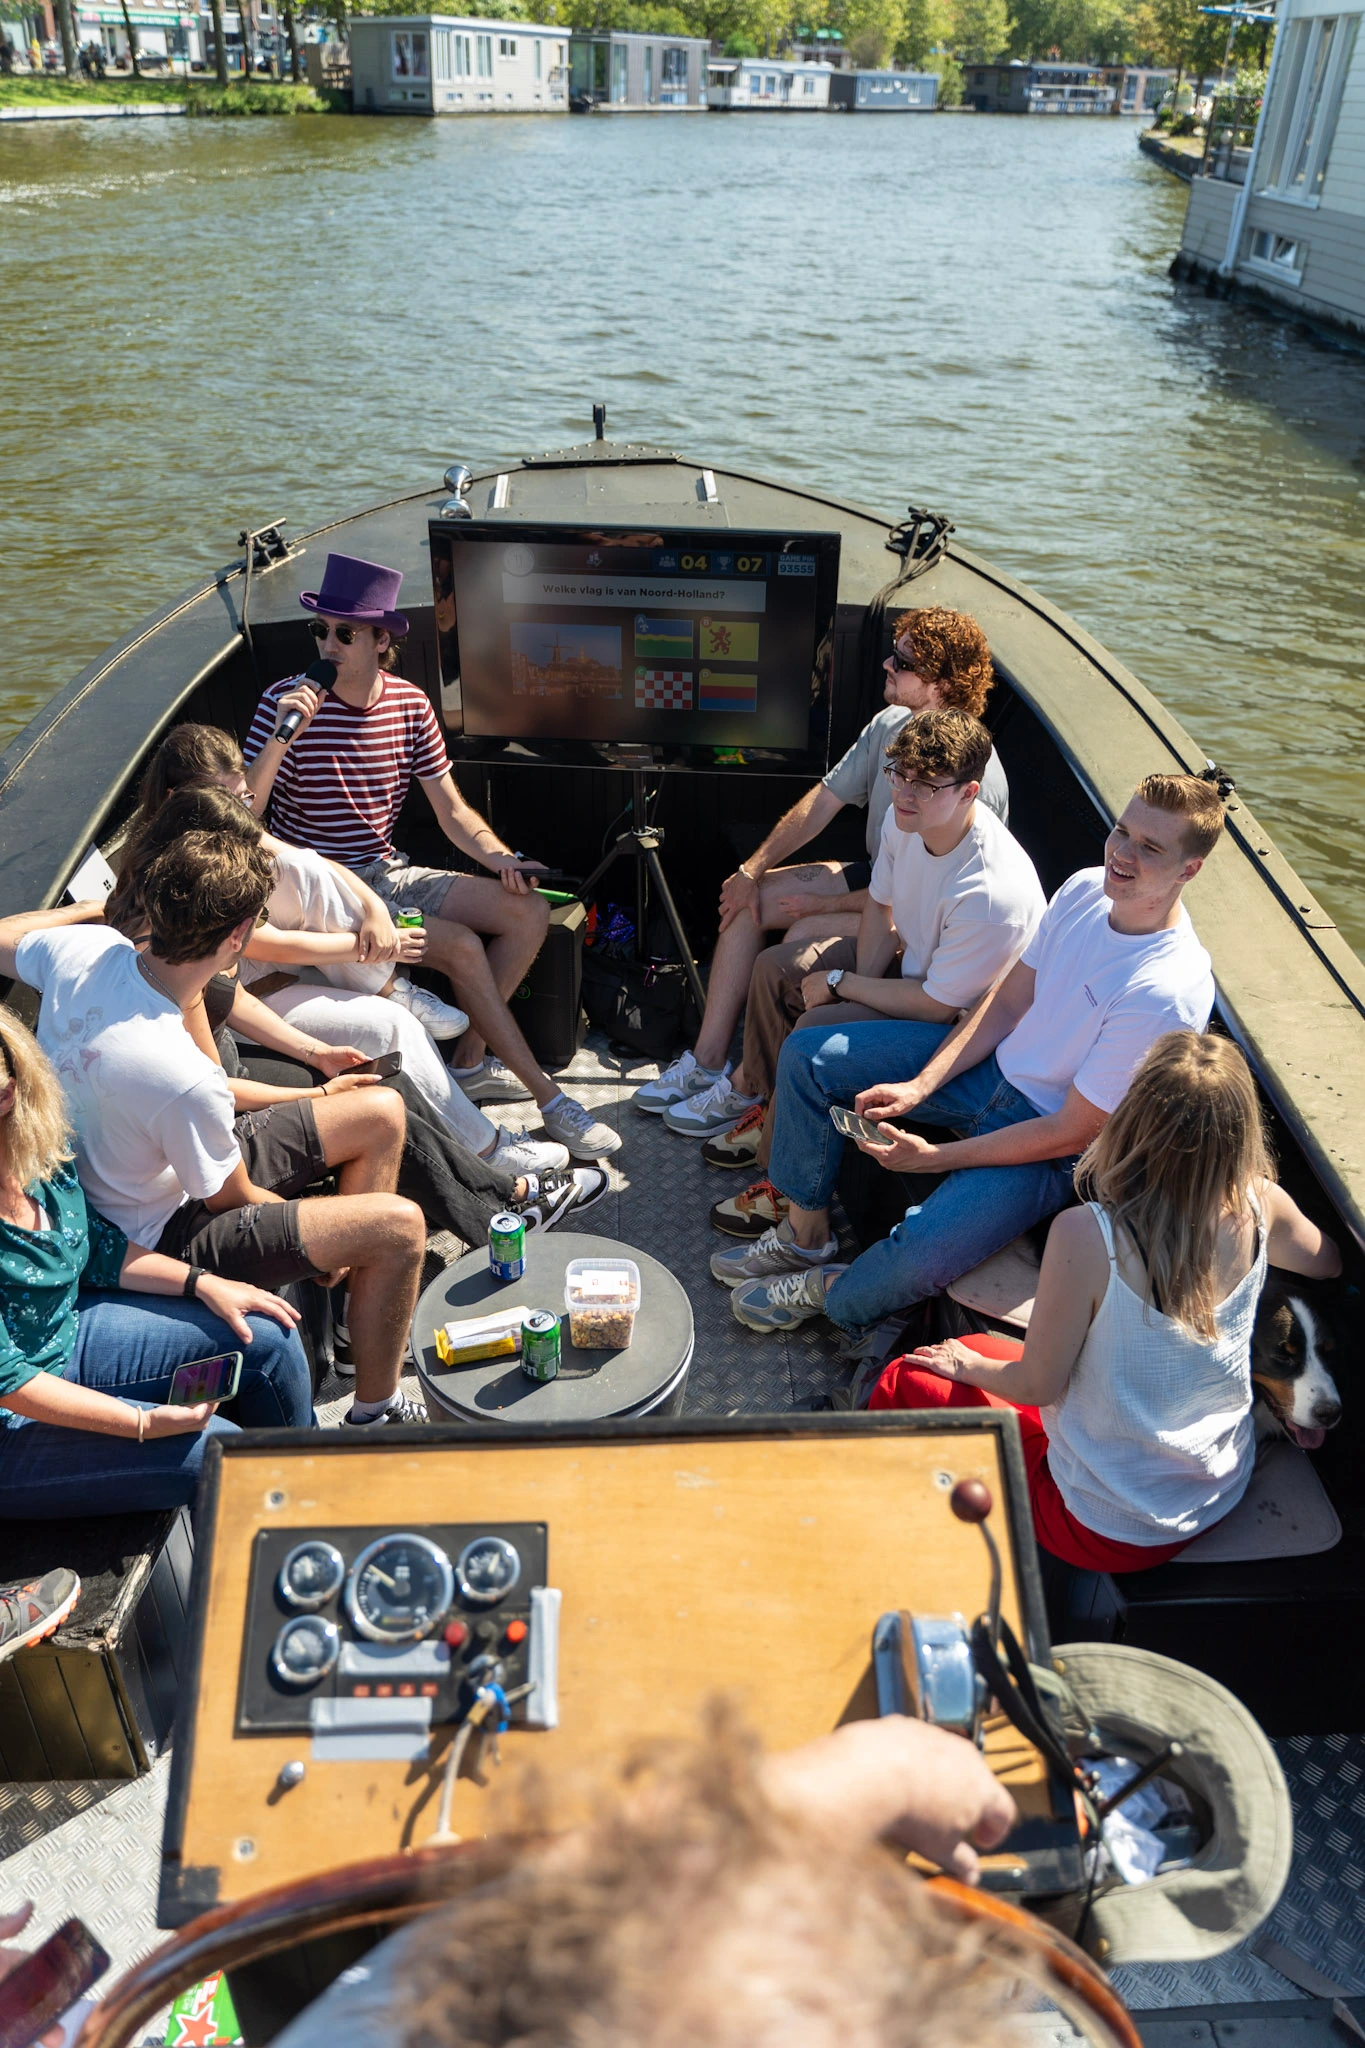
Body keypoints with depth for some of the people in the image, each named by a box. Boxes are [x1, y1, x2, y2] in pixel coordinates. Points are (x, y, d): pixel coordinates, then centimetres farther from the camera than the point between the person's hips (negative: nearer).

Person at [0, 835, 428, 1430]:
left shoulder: (84, 947, -18)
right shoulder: (183, 1078, -37)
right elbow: (231, 1200, -19)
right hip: (162, 1236, -9)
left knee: (381, 1114, 7)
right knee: (398, 1226, -18)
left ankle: (363, 1319, 26)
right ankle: (374, 1415, 6)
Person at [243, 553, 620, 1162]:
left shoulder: (409, 704, 2)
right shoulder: (288, 701, -13)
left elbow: (452, 812, 5)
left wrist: (499, 858, -13)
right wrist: (281, 736, -33)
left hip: (388, 872, 6)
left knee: (530, 912, -7)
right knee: (462, 946, -25)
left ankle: (469, 1063, 3)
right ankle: (548, 1100, -13)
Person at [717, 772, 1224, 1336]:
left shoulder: (1169, 991, -30)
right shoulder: (1086, 888, -9)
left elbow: (1072, 1133, -24)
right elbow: (1007, 1003, 1)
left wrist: (932, 1157, -20)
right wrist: (918, 1086, -9)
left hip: (1051, 1146, -7)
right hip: (995, 1062, 7)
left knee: (920, 1253, -31)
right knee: (806, 1056, 1)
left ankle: (831, 1295, 6)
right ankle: (806, 1235, 17)